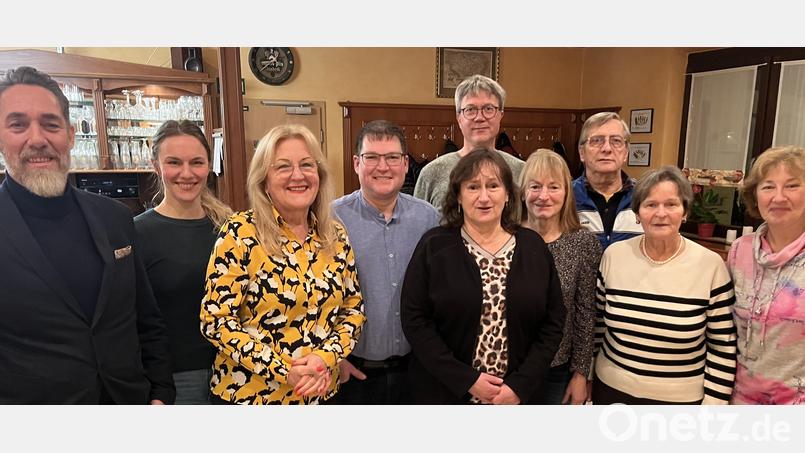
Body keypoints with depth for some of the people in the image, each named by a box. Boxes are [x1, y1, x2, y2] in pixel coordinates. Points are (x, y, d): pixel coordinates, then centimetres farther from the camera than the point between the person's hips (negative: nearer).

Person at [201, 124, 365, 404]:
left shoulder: (336, 236, -2)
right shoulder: (240, 233, -14)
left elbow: (354, 309, 4)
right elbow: (215, 319, -14)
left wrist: (325, 357, -13)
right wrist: (284, 370, -18)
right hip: (247, 395, -3)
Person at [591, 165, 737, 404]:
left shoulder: (711, 265, -12)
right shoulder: (613, 255, -7)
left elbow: (722, 346, -6)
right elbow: (598, 322, 3)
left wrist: (712, 404, -5)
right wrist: (588, 375, 8)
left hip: (680, 398, -1)